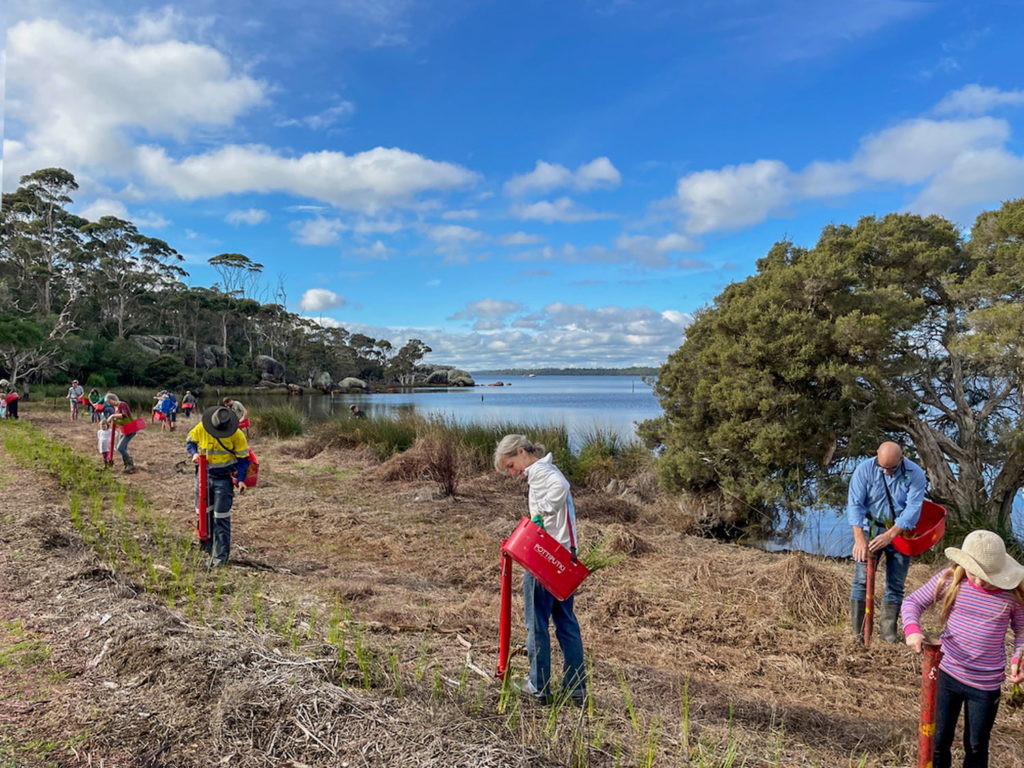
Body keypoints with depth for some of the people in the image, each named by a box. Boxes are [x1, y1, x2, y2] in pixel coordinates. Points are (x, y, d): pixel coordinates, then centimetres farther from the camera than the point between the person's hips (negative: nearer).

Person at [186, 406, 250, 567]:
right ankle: (207, 548, 32)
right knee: (203, 513, 15)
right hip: (203, 476, 4)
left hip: (224, 478, -4)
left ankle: (221, 556, 1)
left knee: (221, 518, -5)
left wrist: (240, 479, -17)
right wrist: (194, 453, -14)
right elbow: (189, 442, 8)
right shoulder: (200, 429, -10)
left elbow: (243, 458, -8)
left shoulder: (236, 435, -16)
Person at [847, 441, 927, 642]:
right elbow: (855, 504, -16)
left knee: (895, 585, 6)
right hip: (870, 530, -1)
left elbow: (912, 509, -19)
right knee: (862, 581, -4)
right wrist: (859, 539, -25)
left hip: (900, 533, 1)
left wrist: (889, 535, -28)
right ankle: (857, 633, 2)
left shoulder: (915, 474, -13)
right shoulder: (864, 470, -13)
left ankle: (889, 631, 18)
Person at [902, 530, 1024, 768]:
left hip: (986, 684, 0)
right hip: (947, 674, 0)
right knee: (939, 740, 12)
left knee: (976, 747, 17)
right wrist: (912, 629, -24)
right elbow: (913, 601, -5)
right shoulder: (949, 579, -12)